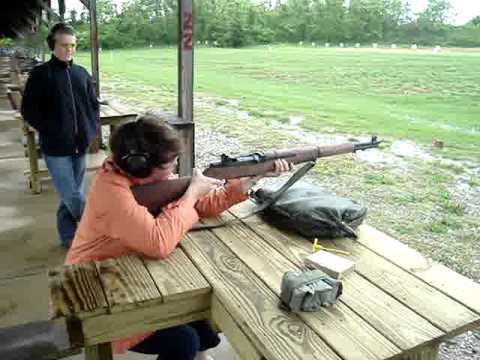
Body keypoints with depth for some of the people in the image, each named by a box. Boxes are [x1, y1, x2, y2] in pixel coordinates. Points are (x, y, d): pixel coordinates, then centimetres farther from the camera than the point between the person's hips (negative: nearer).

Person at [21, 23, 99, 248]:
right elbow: (28, 110, -4)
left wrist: (91, 130, 5)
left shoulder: (82, 73, 9)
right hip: (56, 146, -4)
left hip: (80, 144, 5)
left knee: (73, 193, 12)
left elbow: (93, 104, 18)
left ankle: (68, 235, 28)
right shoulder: (40, 74, -4)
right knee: (71, 195, -6)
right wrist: (50, 132, -11)